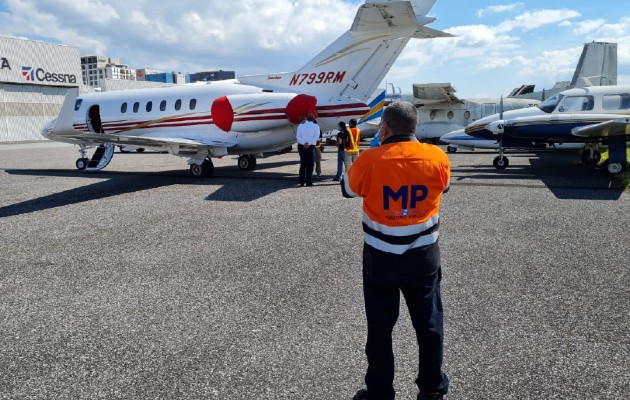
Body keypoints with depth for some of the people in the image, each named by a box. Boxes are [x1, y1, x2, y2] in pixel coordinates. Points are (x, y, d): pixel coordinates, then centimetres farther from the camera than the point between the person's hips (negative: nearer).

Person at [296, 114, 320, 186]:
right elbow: (316, 137, -10)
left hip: (301, 146, 3)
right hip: (311, 147, -3)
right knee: (310, 165, 0)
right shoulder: (316, 126, 2)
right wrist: (309, 144, -16)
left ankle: (302, 182, 11)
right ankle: (308, 182, -3)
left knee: (302, 164, 11)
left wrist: (303, 143, -13)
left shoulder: (301, 125, 7)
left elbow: (298, 136, -3)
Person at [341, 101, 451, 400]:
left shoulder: (370, 160, -16)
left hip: (380, 258, -2)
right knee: (429, 322, 19)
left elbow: (347, 189, 2)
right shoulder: (438, 158, -10)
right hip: (424, 256, 2)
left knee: (380, 326, 13)